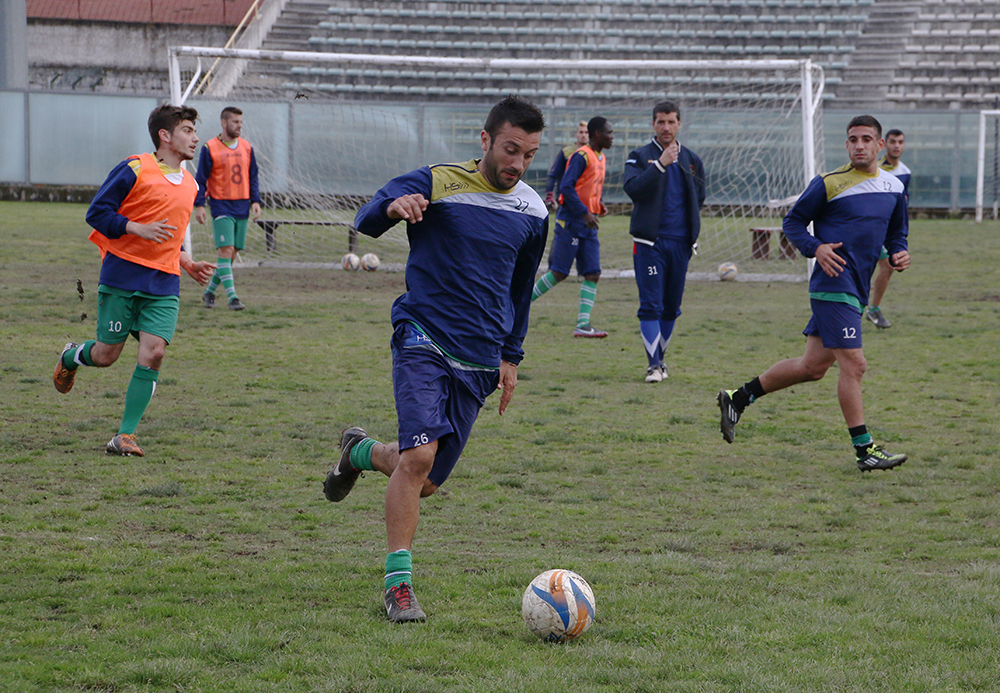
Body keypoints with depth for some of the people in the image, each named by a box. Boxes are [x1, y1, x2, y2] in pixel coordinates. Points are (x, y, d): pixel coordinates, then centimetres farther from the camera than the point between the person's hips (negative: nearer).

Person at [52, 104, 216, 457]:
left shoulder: (189, 185, 16)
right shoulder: (135, 170, -7)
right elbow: (96, 213, -7)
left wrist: (189, 264, 14)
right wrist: (138, 228, -18)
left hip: (163, 285, 5)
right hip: (122, 276, -5)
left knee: (153, 353, -12)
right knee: (106, 355, 2)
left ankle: (125, 435, -5)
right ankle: (71, 356, 39)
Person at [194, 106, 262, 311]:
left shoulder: (246, 147, 10)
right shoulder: (210, 148, -4)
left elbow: (253, 177, 16)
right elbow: (201, 179, -2)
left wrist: (255, 201, 5)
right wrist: (199, 205, -8)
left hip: (242, 207, 5)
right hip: (221, 206, -5)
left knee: (233, 252, 6)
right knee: (226, 250, -14)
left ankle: (210, 290, 21)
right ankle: (232, 296, -15)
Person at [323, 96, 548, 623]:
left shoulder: (532, 212, 9)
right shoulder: (436, 184, -6)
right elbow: (365, 222, -14)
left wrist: (511, 355, 22)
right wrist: (393, 206, -37)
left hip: (478, 362, 5)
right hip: (424, 342, -5)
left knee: (425, 481, 5)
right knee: (419, 455, -23)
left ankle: (359, 452, 37)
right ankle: (398, 584, -14)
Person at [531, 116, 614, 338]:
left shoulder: (601, 158, 16)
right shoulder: (582, 156, -12)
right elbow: (566, 187, -19)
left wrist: (599, 206, 7)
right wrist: (584, 213, -21)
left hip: (588, 225, 8)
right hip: (571, 222, -8)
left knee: (593, 274, -2)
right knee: (559, 273, -5)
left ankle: (583, 324, -4)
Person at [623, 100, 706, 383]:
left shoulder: (692, 160, 13)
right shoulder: (640, 157, 1)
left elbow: (699, 197, 21)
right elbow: (632, 188, -16)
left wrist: (690, 227, 9)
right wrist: (660, 165, -23)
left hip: (681, 243, 4)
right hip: (649, 242, -4)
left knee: (672, 307, 9)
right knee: (651, 305, -10)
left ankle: (660, 357, 23)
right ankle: (654, 364, -11)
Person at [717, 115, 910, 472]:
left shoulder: (894, 187, 12)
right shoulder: (829, 184, -7)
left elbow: (896, 233, 25)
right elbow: (792, 221, 0)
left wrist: (898, 254, 3)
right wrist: (816, 248, -17)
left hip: (857, 289, 7)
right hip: (834, 285, -7)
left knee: (813, 366, 10)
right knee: (853, 363, -12)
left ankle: (738, 398, 23)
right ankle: (865, 450, -7)